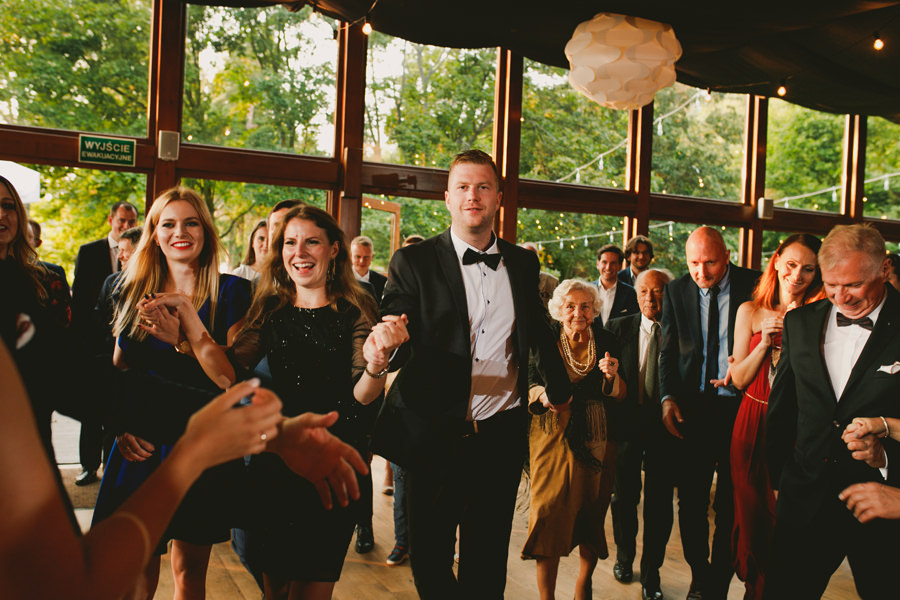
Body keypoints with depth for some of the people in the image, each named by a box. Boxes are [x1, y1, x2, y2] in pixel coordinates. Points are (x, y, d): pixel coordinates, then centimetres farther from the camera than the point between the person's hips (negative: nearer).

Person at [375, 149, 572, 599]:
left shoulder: (522, 263, 7)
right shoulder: (413, 262, -4)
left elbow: (539, 332, 20)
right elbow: (395, 347, -8)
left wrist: (560, 389, 24)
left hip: (501, 436, 3)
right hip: (434, 435, -2)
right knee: (429, 561, 12)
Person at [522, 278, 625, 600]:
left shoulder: (606, 341, 2)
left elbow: (620, 396, 5)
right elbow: (529, 387, -1)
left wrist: (613, 376, -16)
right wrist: (543, 395, -23)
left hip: (596, 439, 2)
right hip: (553, 437, -1)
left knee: (592, 512, 8)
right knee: (549, 514, -5)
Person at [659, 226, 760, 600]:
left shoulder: (754, 285, -4)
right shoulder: (676, 291, 4)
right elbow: (669, 350, 8)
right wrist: (668, 397, -4)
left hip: (740, 406, -2)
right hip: (692, 407, 2)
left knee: (732, 503, 8)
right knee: (691, 501, 9)